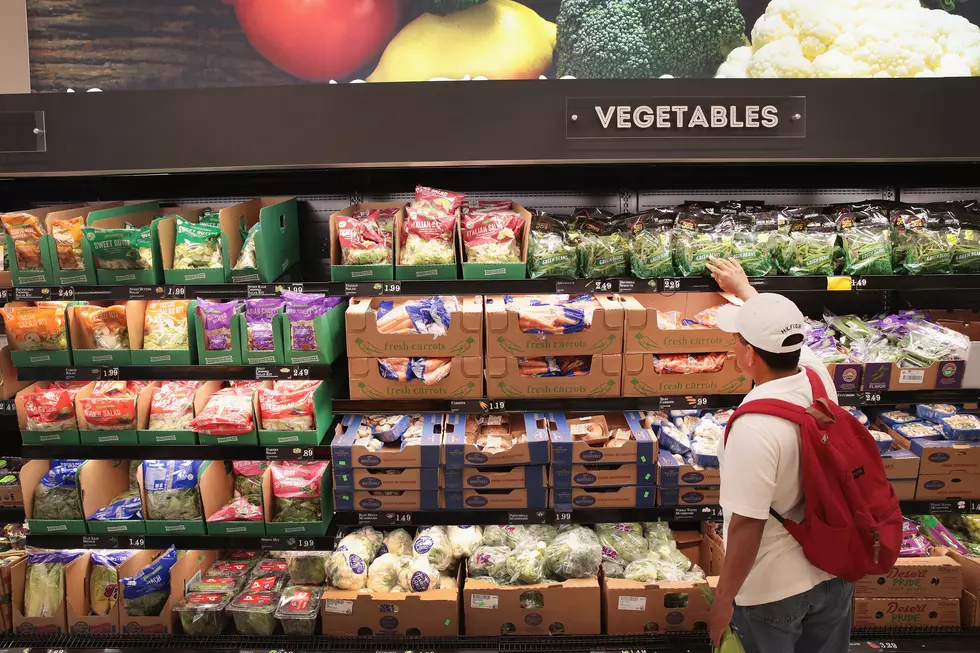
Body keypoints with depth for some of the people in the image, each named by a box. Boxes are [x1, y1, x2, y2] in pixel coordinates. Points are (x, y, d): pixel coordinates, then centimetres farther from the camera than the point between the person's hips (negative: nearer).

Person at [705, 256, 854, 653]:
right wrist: (744, 289, 28)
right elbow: (781, 330, 11)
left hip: (773, 589, -6)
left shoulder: (754, 426, -31)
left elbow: (747, 525, -27)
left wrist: (722, 599, -13)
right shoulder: (818, 377, -10)